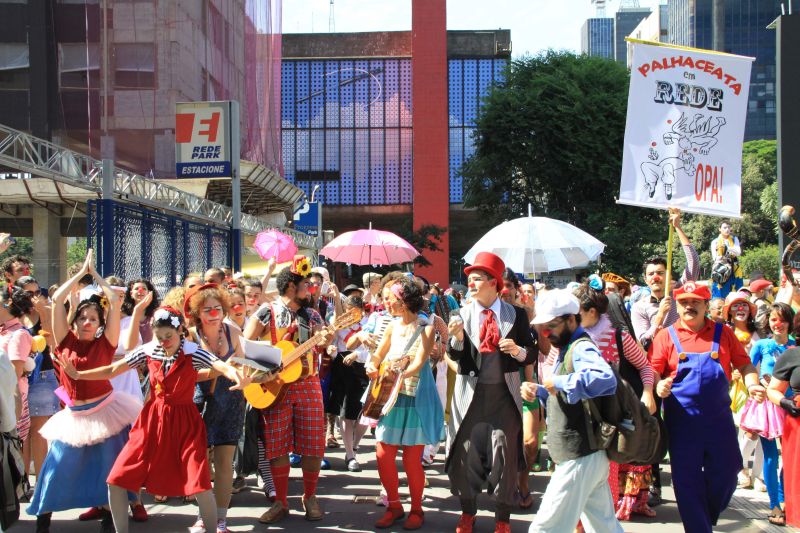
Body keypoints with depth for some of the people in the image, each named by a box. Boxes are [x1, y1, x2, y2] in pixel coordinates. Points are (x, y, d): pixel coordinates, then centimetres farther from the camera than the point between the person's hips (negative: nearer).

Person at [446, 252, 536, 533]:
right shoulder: (461, 315, 1)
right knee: (466, 455, 9)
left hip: (504, 394, -1)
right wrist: (457, 339, -26)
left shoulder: (516, 315, 0)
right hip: (471, 394, 1)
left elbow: (532, 353, 2)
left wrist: (518, 350, -19)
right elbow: (455, 356, -6)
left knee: (505, 455, 4)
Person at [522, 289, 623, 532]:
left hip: (580, 459, -10)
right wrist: (539, 391, 9)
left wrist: (560, 382, -28)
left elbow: (605, 379, -38)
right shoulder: (567, 349, 15)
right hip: (587, 455, 10)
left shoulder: (581, 348, -17)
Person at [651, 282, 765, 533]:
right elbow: (653, 371, -2)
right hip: (681, 420, -1)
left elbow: (744, 364, 9)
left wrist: (753, 384, -10)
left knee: (726, 474, 8)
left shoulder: (723, 333, 6)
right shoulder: (666, 336, 2)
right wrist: (659, 385, -23)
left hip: (719, 418, 2)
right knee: (687, 480, 3)